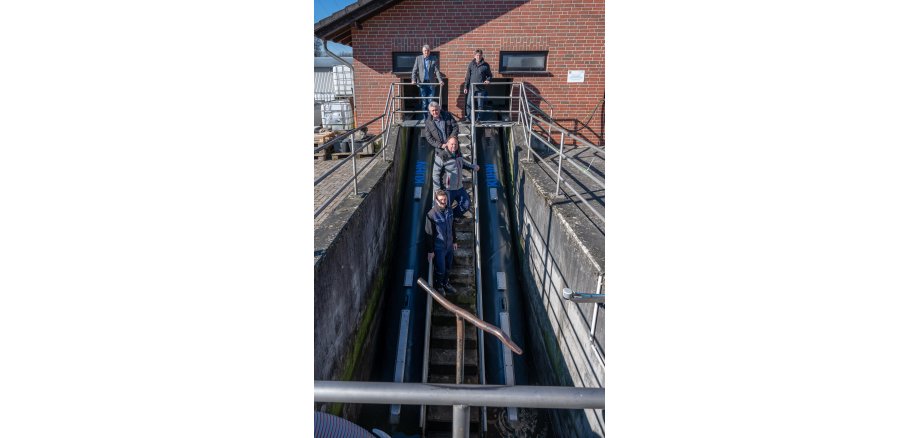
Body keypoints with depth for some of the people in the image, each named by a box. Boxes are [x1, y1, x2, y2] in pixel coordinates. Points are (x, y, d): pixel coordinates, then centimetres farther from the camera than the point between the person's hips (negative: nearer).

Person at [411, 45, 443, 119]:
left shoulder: (434, 59, 4)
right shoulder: (418, 58, 7)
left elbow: (437, 71, -1)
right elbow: (414, 70, 5)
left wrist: (440, 80, -16)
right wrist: (413, 80, -10)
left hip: (431, 83, -1)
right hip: (422, 83, 1)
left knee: (430, 101, -2)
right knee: (423, 101, 2)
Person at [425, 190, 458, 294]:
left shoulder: (449, 211, -4)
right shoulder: (431, 215, -23)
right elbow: (428, 234, -17)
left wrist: (454, 241, 17)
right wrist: (430, 251, -13)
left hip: (449, 246, 6)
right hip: (439, 248, -6)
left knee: (447, 267, 22)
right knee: (440, 269, 9)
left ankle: (445, 283, 46)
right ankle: (438, 286, 36)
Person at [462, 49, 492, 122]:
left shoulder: (485, 65, 4)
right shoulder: (471, 64, 7)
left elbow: (490, 75, 14)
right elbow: (468, 77, 9)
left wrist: (487, 80, -7)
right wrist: (465, 87, 5)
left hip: (481, 88, -1)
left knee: (480, 104, 2)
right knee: (469, 103, -2)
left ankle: (478, 118, 10)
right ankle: (468, 118, 5)